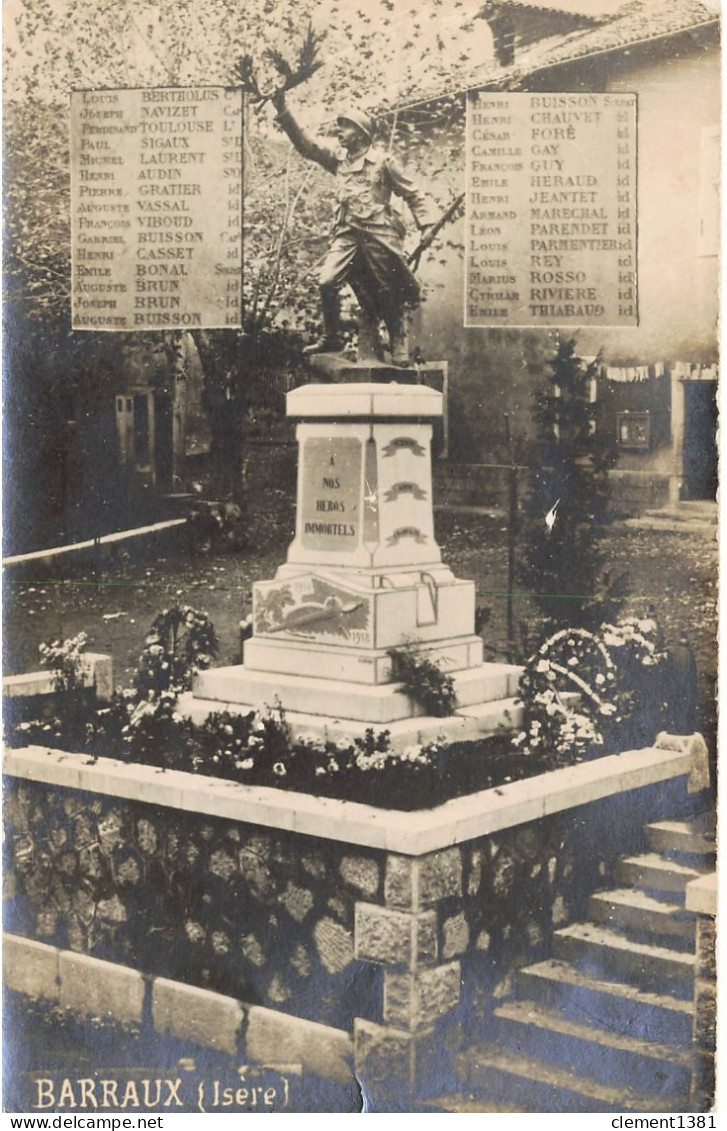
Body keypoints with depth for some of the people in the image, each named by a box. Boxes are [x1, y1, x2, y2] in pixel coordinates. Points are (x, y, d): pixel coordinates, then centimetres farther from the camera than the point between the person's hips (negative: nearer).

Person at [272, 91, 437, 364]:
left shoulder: (383, 160, -1)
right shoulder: (338, 157, 12)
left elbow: (413, 194, 2)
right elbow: (305, 143, 8)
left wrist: (427, 225, -6)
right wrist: (283, 112, -1)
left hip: (378, 235, -4)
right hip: (347, 234, 4)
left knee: (390, 295, 2)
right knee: (327, 282, -12)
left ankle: (399, 349, 15)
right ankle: (330, 338, 3)